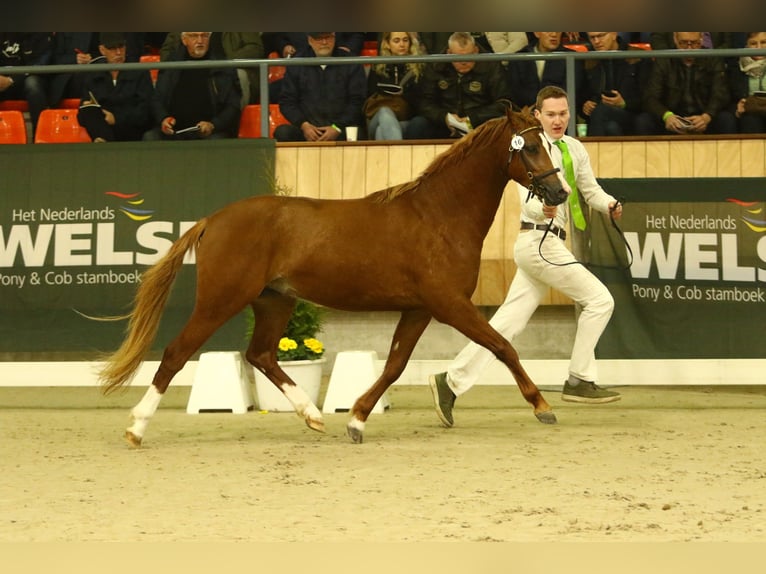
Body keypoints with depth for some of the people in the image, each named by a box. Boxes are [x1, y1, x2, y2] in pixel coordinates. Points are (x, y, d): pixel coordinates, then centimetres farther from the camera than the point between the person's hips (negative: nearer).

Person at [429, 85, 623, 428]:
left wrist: (609, 204, -3)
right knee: (599, 299, -9)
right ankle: (579, 381, -2)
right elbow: (528, 197, -22)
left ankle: (452, 382, 7)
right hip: (538, 241, -8)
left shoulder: (575, 149, 14)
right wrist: (542, 209, -45)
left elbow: (590, 189, 19)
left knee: (509, 322, 5)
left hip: (548, 244, 8)